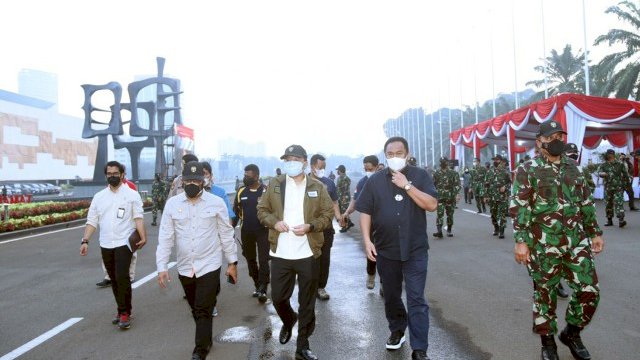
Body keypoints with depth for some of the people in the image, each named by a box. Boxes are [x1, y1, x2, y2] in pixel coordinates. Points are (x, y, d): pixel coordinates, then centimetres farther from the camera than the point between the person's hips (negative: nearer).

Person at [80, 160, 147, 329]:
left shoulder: (132, 194, -1)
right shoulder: (99, 197, 10)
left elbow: (138, 218, -8)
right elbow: (92, 221, 8)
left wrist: (143, 237, -21)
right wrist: (85, 241, -2)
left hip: (124, 243, -4)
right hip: (105, 245, 5)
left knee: (122, 277, -13)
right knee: (114, 280, 11)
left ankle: (125, 313, -1)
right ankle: (122, 311, 23)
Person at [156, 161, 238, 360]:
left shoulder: (216, 202, -6)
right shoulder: (172, 203, -2)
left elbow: (226, 235, -1)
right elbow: (165, 237, -1)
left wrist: (232, 262, 1)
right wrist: (162, 266, -6)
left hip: (209, 266, -3)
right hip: (184, 268, 3)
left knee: (203, 310, -4)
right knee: (196, 310, 17)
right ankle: (206, 341, 37)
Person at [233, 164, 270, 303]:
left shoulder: (266, 191, -8)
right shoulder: (241, 191, 5)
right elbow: (235, 211, 11)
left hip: (263, 230, -5)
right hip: (246, 231, 5)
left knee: (263, 260, -5)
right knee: (250, 259, 13)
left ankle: (263, 289, -2)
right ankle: (257, 286, 27)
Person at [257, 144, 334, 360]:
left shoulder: (317, 187, 0)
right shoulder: (274, 185, 4)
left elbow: (328, 215, 1)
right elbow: (262, 210, 8)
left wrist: (310, 226, -16)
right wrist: (274, 222, -12)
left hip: (307, 254, -1)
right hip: (280, 254, 1)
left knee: (307, 303, 8)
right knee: (277, 297, 8)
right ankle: (288, 321, 42)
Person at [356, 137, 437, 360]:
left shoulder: (420, 176, -2)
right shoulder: (375, 180, 2)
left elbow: (432, 205, -13)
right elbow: (365, 211, 2)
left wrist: (407, 185, -19)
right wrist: (367, 240, -6)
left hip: (415, 250, -2)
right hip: (385, 250, 2)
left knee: (416, 300, -1)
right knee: (391, 296, 17)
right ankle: (397, 330, 39)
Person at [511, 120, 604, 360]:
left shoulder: (572, 168, 13)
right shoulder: (527, 170, -5)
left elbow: (586, 203, 18)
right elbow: (518, 208, -11)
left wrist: (595, 232, 16)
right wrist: (520, 241, -18)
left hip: (577, 242, 5)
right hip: (543, 244, -5)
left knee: (590, 291, 5)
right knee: (545, 294, 5)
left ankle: (571, 333, 29)